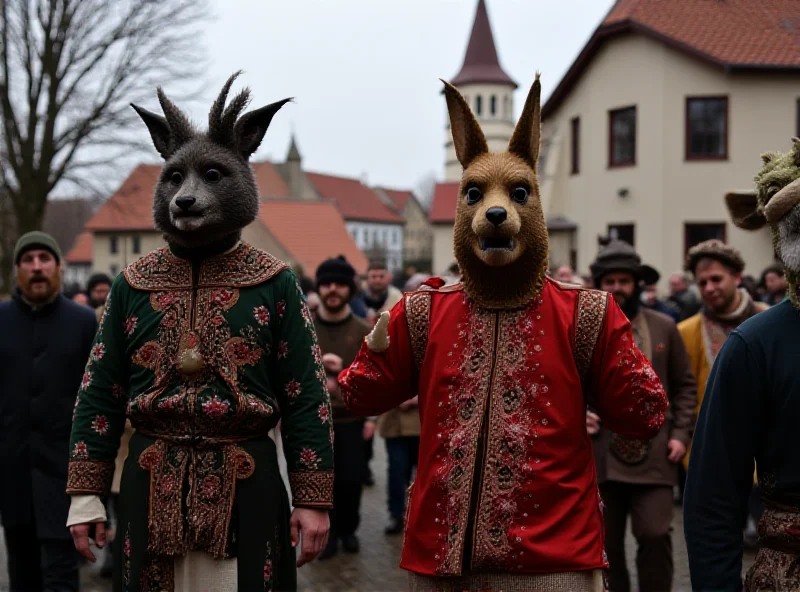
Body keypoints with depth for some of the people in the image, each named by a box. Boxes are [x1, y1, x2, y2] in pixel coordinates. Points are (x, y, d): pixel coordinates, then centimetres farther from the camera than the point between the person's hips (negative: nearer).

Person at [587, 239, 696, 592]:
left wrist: (681, 434, 2)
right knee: (606, 545, 8)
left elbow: (685, 386, 11)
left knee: (655, 536, -9)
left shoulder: (664, 328, 7)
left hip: (653, 458, 0)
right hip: (599, 458, 0)